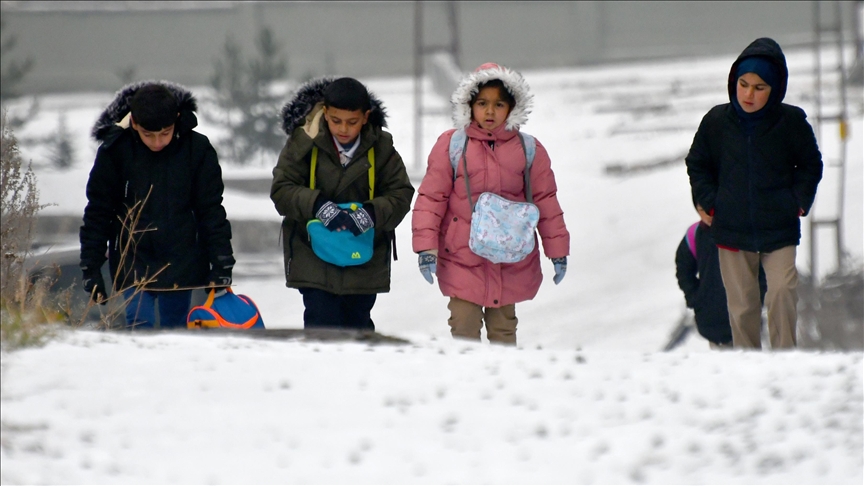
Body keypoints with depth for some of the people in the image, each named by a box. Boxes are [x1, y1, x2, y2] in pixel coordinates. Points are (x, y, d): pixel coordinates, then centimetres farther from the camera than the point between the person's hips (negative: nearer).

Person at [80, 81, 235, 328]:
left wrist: (221, 265, -5)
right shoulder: (115, 151, -8)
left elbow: (211, 211, 0)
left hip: (182, 264, 1)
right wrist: (91, 269, -3)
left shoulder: (197, 149, -7)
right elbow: (97, 213, -1)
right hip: (133, 264, -1)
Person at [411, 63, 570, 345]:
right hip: (462, 261, -2)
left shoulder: (529, 150, 3)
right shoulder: (450, 145, -3)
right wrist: (426, 246, -8)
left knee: (503, 330, 11)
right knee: (464, 331, -4)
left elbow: (546, 201, 8)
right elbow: (431, 198, -1)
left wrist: (557, 251, 9)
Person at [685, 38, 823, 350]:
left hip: (779, 230, -2)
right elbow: (697, 165, 14)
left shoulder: (792, 122, -4)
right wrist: (708, 203, 2)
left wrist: (798, 203, -2)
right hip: (732, 229, 2)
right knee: (741, 306, 6)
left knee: (782, 292, -20)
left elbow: (811, 166, 10)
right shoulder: (717, 121, -1)